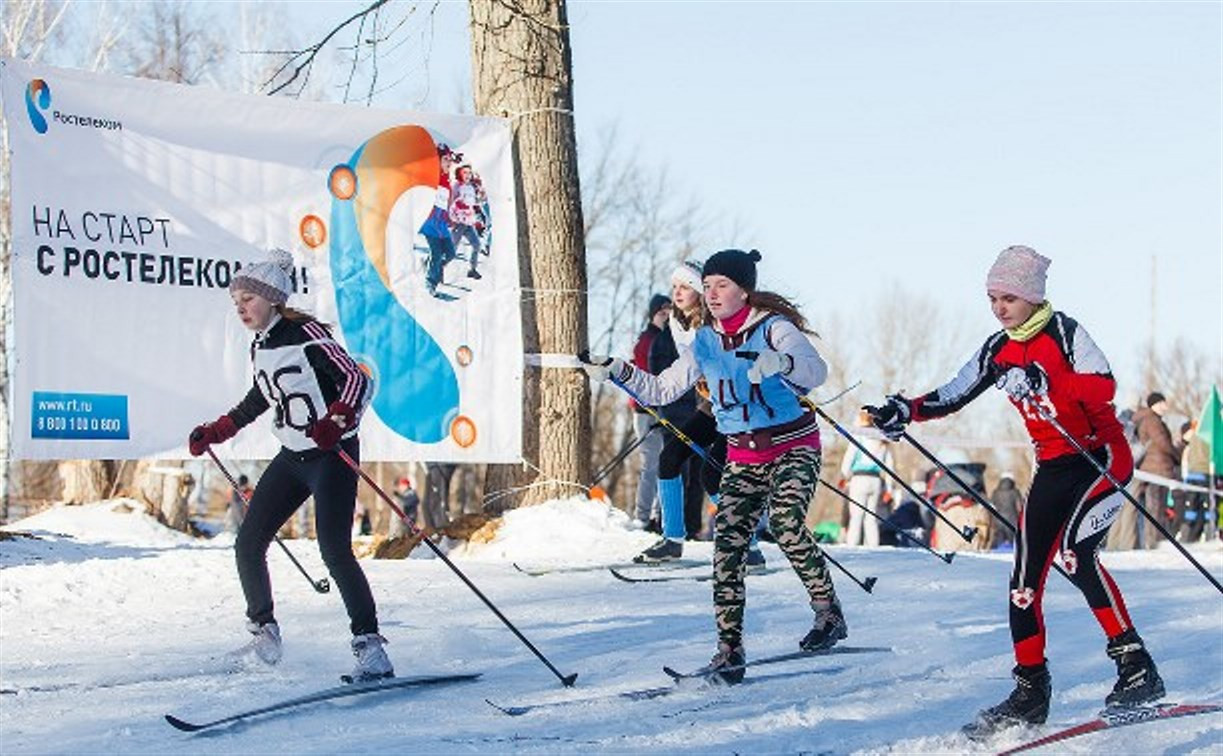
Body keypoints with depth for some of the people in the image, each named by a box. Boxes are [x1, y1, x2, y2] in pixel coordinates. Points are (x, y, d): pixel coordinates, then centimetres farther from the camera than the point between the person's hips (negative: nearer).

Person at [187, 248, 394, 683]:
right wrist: (215, 432, 27)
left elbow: (356, 379, -21)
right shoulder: (260, 347, 9)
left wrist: (335, 422, -37)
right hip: (292, 458, 8)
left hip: (333, 454, -8)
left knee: (334, 549, -20)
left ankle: (370, 647, -17)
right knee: (247, 545, 4)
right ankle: (264, 633, 21)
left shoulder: (305, 332, -15)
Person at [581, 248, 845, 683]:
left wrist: (778, 361, -48)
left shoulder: (773, 328, -11)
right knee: (727, 543, -10)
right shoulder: (705, 342, 6)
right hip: (742, 456, 5)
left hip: (794, 446, -5)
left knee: (785, 523, -29)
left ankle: (829, 614, -11)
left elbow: (816, 371, -28)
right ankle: (729, 649, -6)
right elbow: (662, 390, 10)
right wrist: (617, 373, -4)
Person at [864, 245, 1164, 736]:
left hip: (1102, 457, -7)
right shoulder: (999, 349, 7)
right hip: (1053, 469, 7)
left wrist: (1043, 383, -38)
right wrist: (905, 412, -3)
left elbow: (1104, 386, -25)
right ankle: (1030, 689, 7)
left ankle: (1136, 670, -21)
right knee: (1025, 578, -2)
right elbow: (954, 395, 13)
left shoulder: (1064, 331, -11)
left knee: (1075, 552, -27)